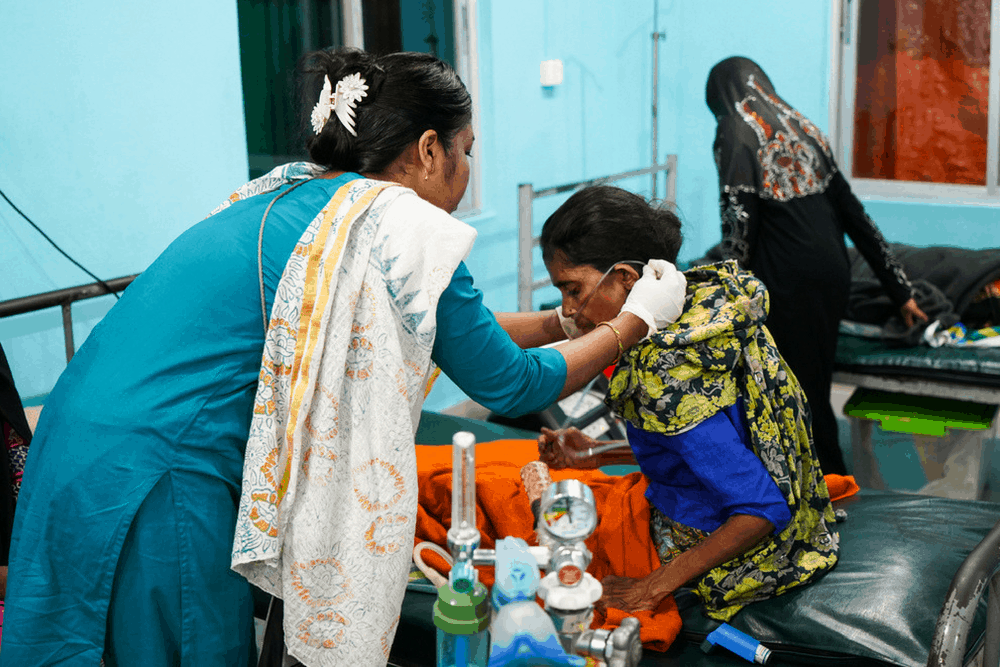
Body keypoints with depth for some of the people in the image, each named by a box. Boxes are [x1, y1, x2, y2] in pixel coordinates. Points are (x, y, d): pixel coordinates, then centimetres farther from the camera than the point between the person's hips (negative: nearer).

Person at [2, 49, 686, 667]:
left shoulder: (291, 192, 14)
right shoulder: (399, 229, -11)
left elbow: (437, 327, 26)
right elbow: (512, 386, 0)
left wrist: (563, 319, 34)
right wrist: (636, 319, 14)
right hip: (156, 483, -9)